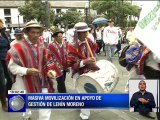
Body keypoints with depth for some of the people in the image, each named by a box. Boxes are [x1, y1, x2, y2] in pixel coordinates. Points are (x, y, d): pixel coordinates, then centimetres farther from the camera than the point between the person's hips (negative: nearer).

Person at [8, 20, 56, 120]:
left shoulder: (42, 46, -2)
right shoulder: (19, 47, -18)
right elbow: (12, 67, -15)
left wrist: (49, 71, -12)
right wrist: (27, 71, -29)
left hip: (42, 81, 3)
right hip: (26, 83, -2)